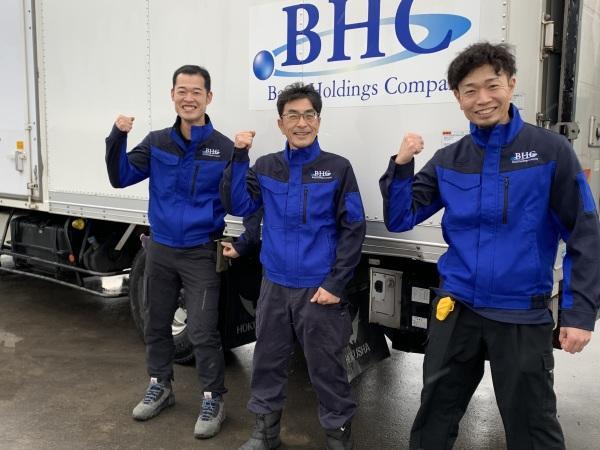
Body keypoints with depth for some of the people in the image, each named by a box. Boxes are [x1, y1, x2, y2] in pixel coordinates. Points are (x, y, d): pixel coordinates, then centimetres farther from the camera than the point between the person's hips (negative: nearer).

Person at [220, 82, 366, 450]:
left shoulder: (337, 168, -4)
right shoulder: (266, 167, 6)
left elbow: (353, 229, -6)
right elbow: (238, 206, 0)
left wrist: (336, 284, -12)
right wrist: (239, 158, -10)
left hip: (318, 289, -3)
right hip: (275, 284, 4)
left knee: (326, 368, 4)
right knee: (268, 361, 15)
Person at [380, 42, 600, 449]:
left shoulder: (550, 150, -6)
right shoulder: (447, 160, 4)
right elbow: (399, 221, 4)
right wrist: (401, 167, -10)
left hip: (523, 314, -3)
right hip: (457, 308, 3)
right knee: (435, 415, 17)